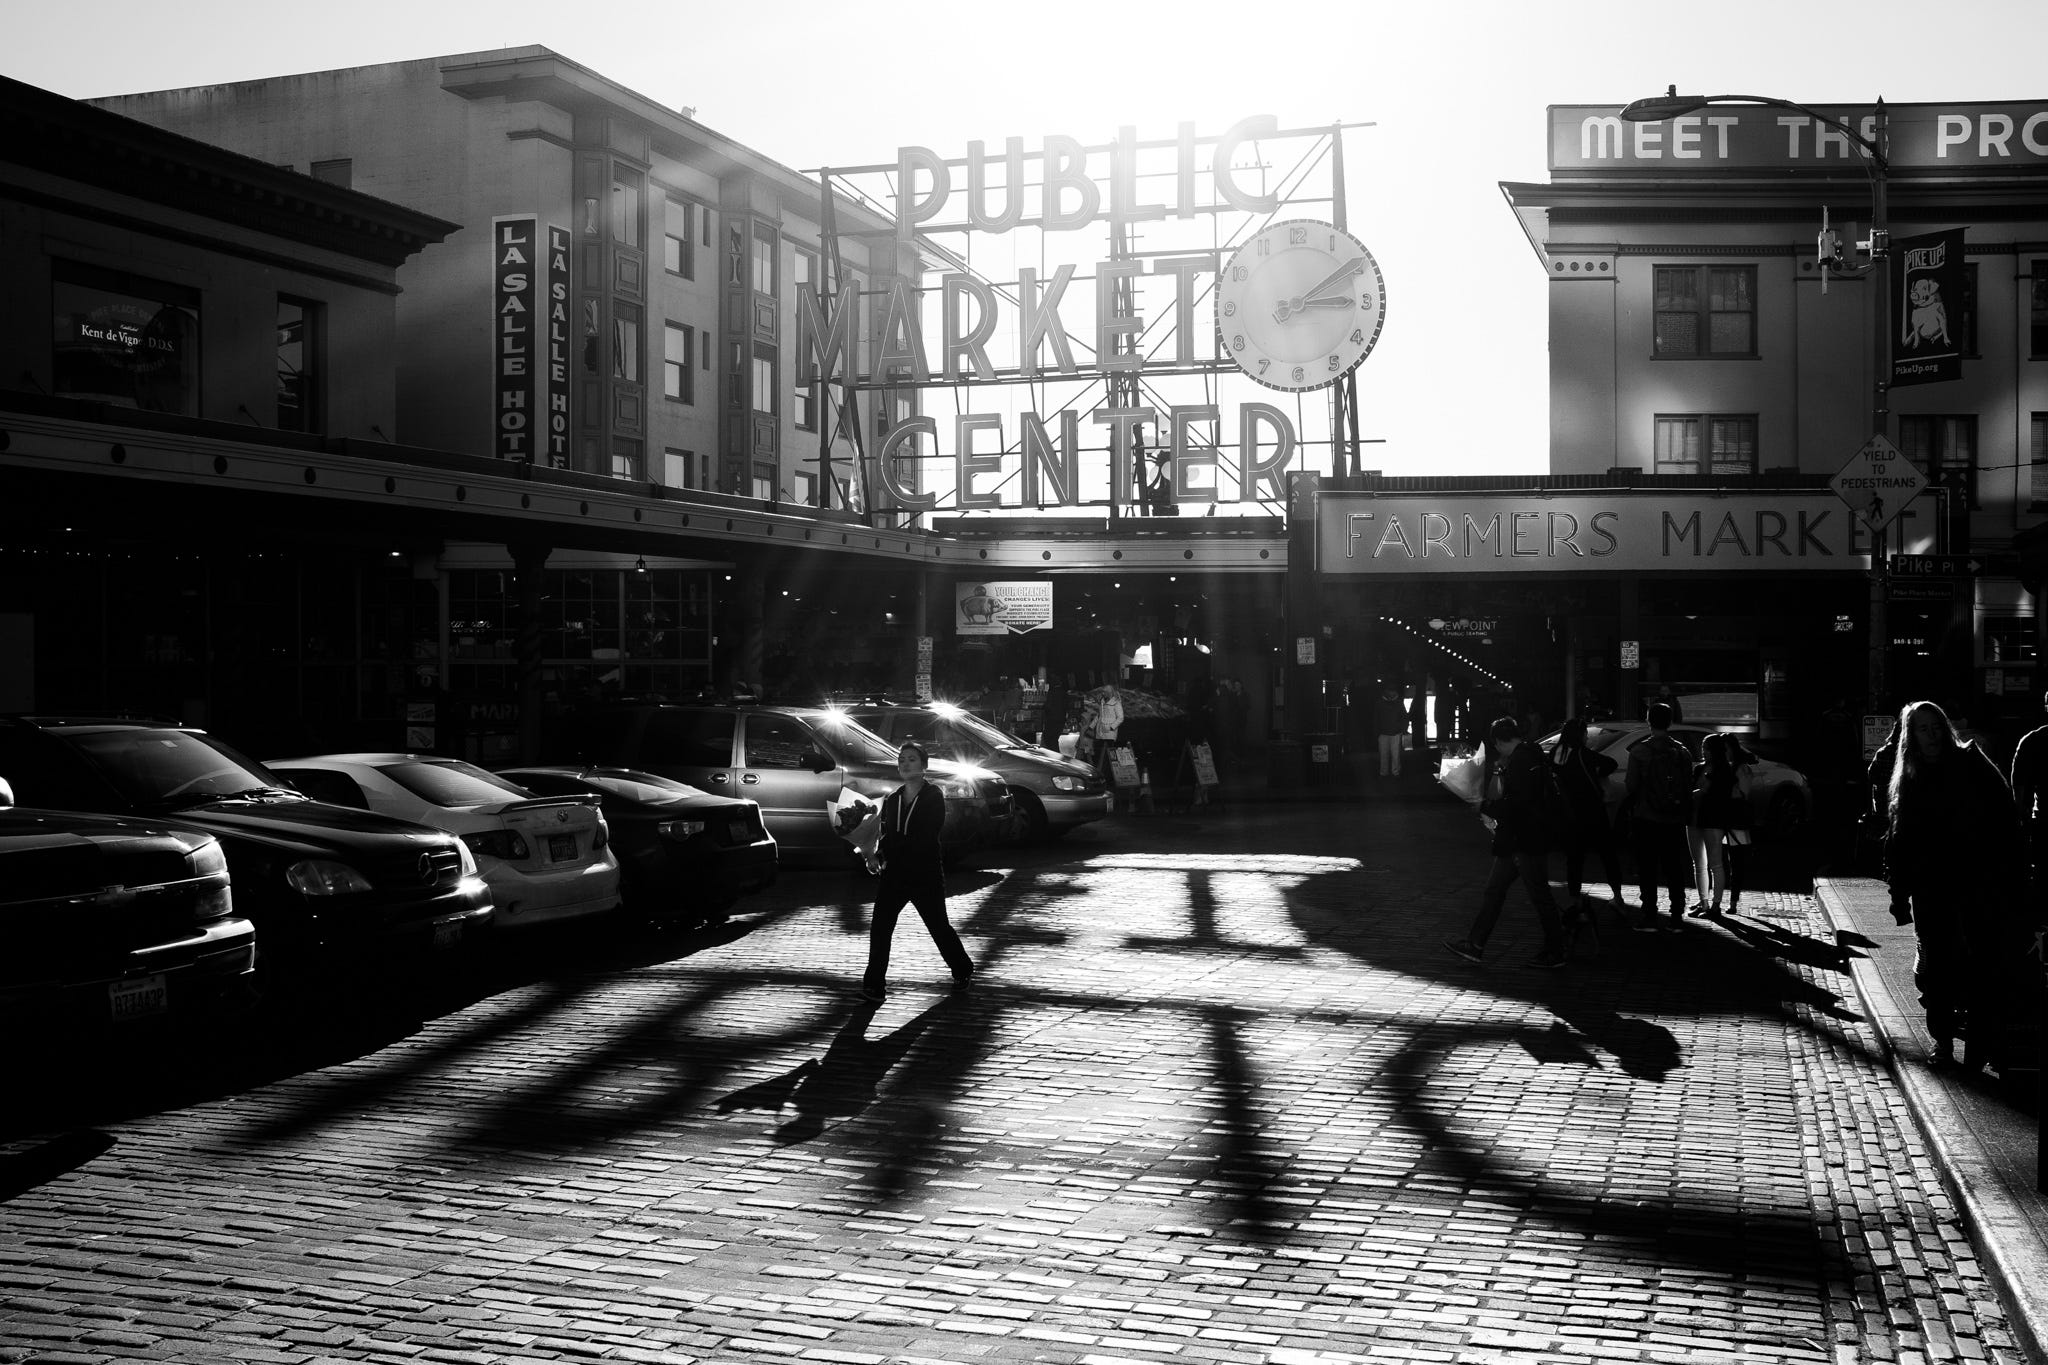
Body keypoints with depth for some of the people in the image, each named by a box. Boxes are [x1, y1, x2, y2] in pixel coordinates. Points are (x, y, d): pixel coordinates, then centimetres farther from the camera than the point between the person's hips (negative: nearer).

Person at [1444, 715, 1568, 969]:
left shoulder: (1521, 759, -17)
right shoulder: (1524, 757, 14)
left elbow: (1519, 801, -24)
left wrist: (1487, 808, -14)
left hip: (1526, 841, -11)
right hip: (1515, 840, 11)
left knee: (1539, 895, -2)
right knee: (1493, 890, 12)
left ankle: (1555, 953, 7)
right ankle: (1475, 944, 15)